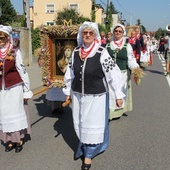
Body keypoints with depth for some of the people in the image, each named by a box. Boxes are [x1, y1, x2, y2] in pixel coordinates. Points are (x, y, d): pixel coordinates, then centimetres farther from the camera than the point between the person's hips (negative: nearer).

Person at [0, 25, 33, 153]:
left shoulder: (15, 52, -7)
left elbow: (22, 70, -5)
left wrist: (26, 90, -3)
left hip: (15, 87, -3)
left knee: (16, 113, 5)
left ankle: (19, 140, 21)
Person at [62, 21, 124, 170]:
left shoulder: (102, 53, -15)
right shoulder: (76, 52, -1)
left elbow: (113, 74, -14)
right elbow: (70, 73, 8)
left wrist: (118, 95, -13)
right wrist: (68, 91, 13)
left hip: (96, 96, -4)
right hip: (78, 95, 5)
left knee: (93, 125, 6)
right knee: (80, 124, 17)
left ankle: (89, 154, 26)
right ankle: (84, 146, 43)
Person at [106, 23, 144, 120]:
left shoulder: (127, 46, 0)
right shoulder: (108, 45, 8)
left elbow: (131, 59, -5)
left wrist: (135, 69, -21)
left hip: (123, 74, -2)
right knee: (110, 93, 0)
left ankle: (119, 111, 20)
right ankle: (110, 112, 9)